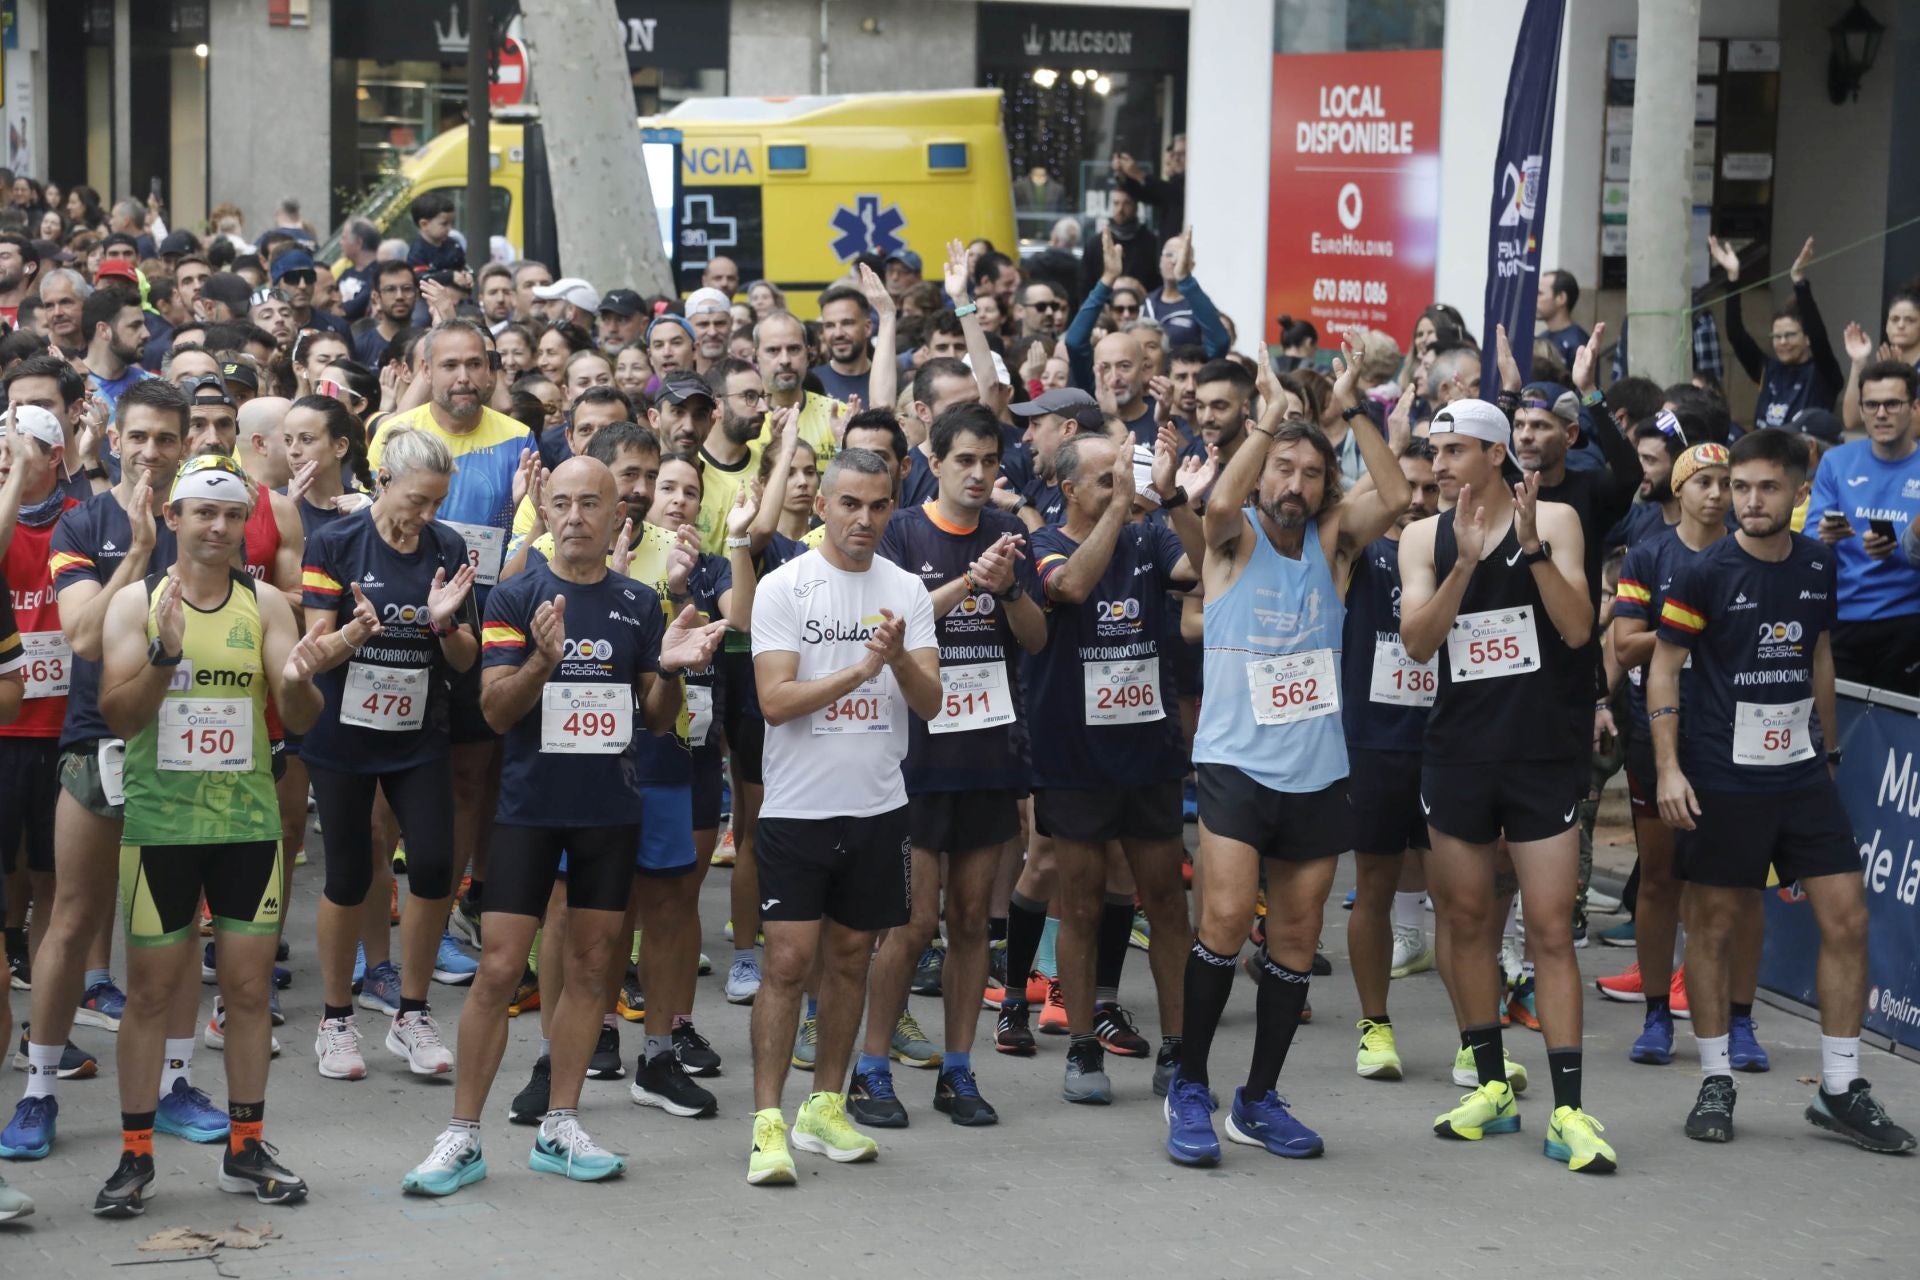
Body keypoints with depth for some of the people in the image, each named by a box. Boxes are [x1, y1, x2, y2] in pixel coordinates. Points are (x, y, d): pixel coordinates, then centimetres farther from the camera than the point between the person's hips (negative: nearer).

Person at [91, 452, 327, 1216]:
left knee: (249, 986, 6)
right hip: (160, 822, -2)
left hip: (248, 819, 2)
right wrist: (164, 655, -27)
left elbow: (300, 720, -4)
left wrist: (297, 684, -27)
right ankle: (135, 1156, 10)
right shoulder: (136, 602, -2)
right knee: (152, 991, 3)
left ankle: (246, 1148, 17)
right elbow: (118, 716, -10)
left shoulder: (265, 606, 3)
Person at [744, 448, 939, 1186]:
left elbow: (929, 704, -2)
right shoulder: (783, 587, -5)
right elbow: (775, 700, -13)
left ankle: (824, 1106, 22)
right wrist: (859, 669, -22)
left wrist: (899, 657, -21)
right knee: (789, 959, -7)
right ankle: (768, 1123, -4)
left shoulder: (906, 591, 5)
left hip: (878, 806, 4)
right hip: (797, 807, -4)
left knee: (850, 957, 11)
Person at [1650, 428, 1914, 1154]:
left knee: (1847, 919, -1)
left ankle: (1840, 1090, 7)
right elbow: (1663, 668, -5)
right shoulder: (1705, 574, -9)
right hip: (1721, 783, -4)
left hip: (1802, 775, 4)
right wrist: (1669, 768, -12)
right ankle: (1716, 1082, 16)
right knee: (1714, 926, 3)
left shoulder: (1820, 569, 4)